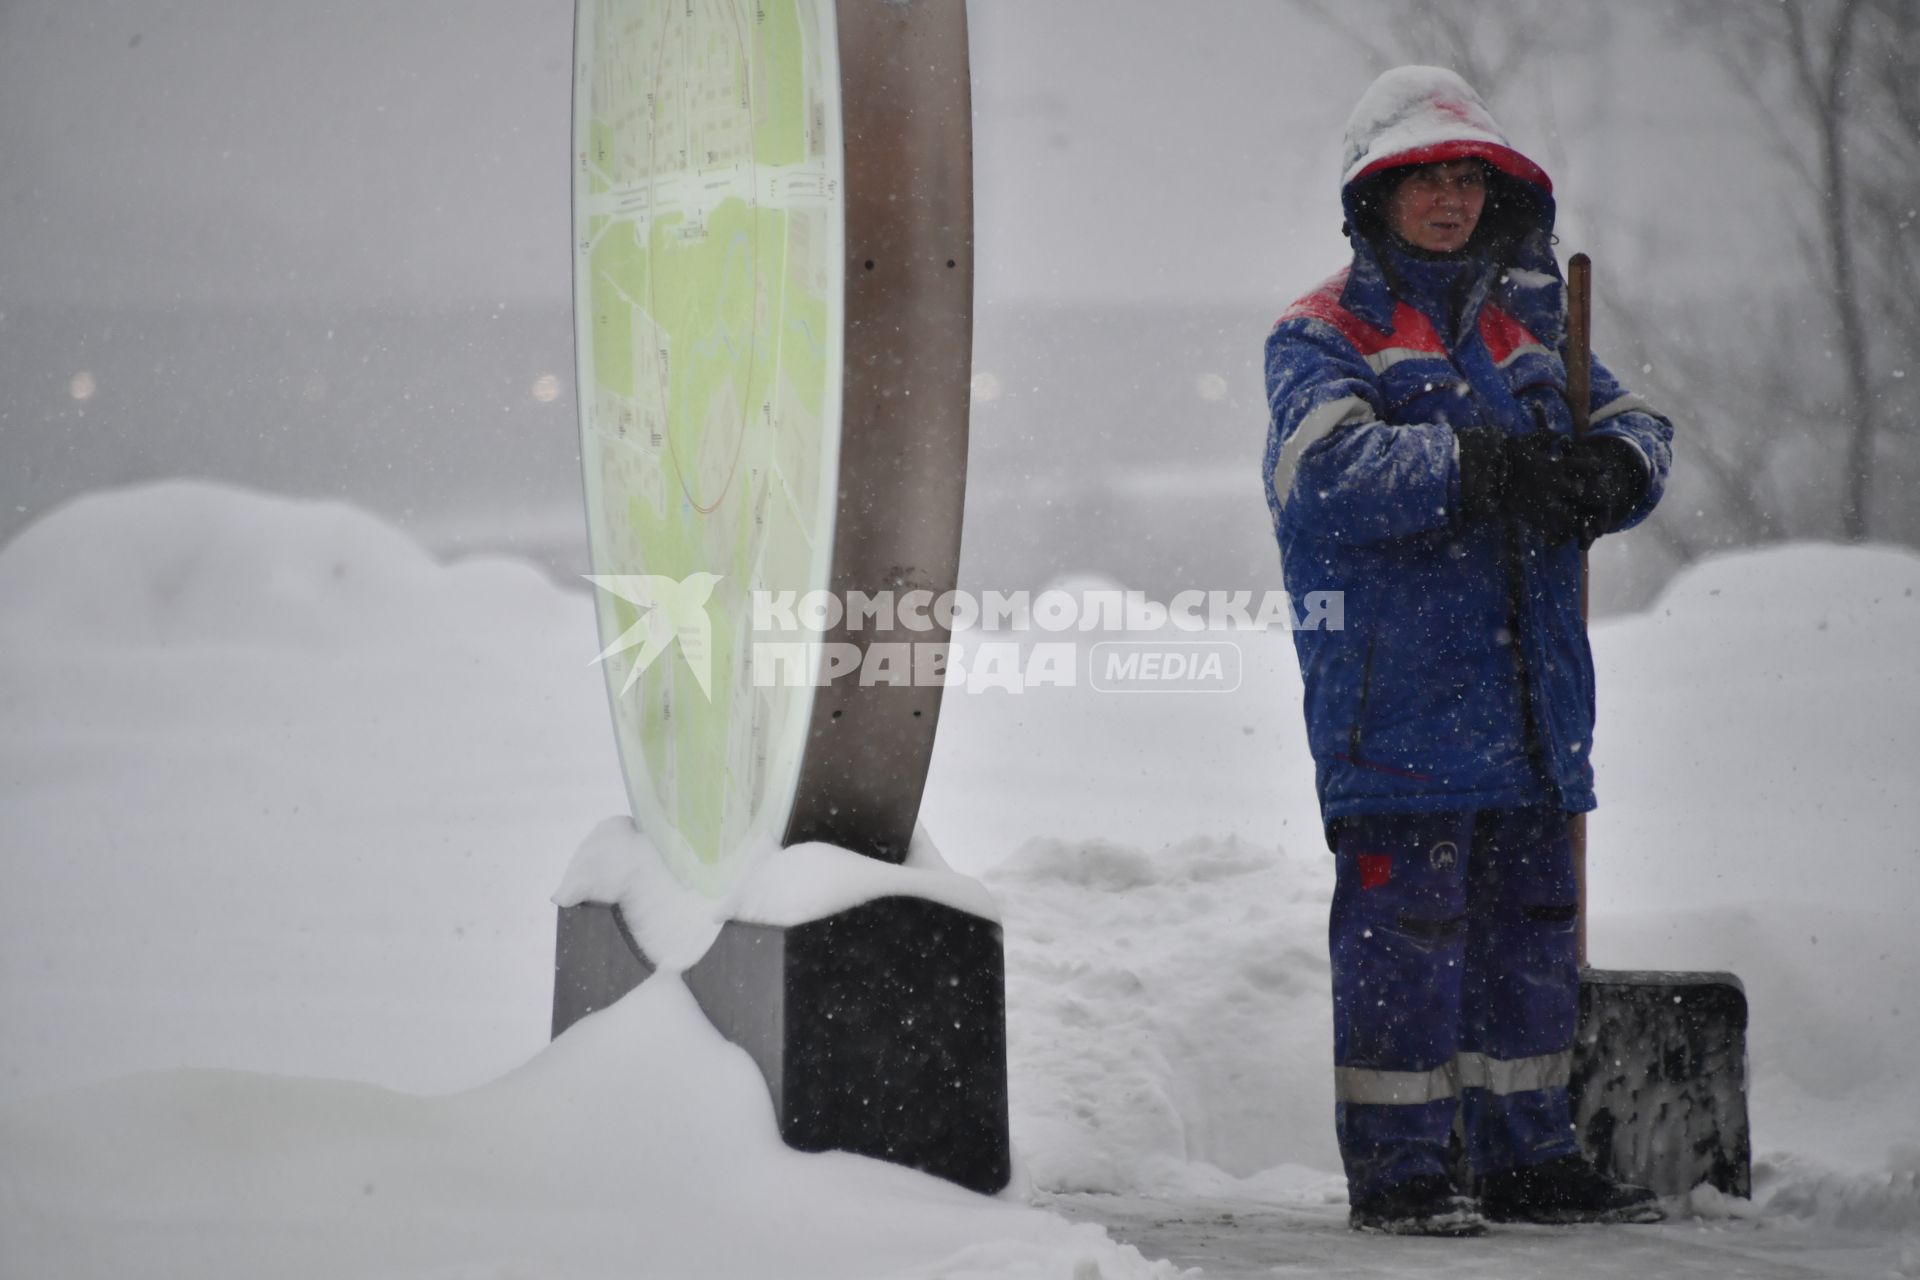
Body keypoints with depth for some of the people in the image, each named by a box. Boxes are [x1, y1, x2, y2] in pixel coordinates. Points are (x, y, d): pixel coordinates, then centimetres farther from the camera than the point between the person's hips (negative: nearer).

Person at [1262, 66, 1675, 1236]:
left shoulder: (1526, 326, 19)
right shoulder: (1324, 337, 0)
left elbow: (1635, 423, 11)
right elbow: (1329, 464, -18)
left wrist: (1613, 466, -14)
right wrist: (1475, 467, -31)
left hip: (1531, 695, 6)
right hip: (1396, 692, -6)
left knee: (1530, 919, 11)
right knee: (1405, 923, -7)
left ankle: (1528, 1158, 20)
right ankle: (1397, 1171, 0)